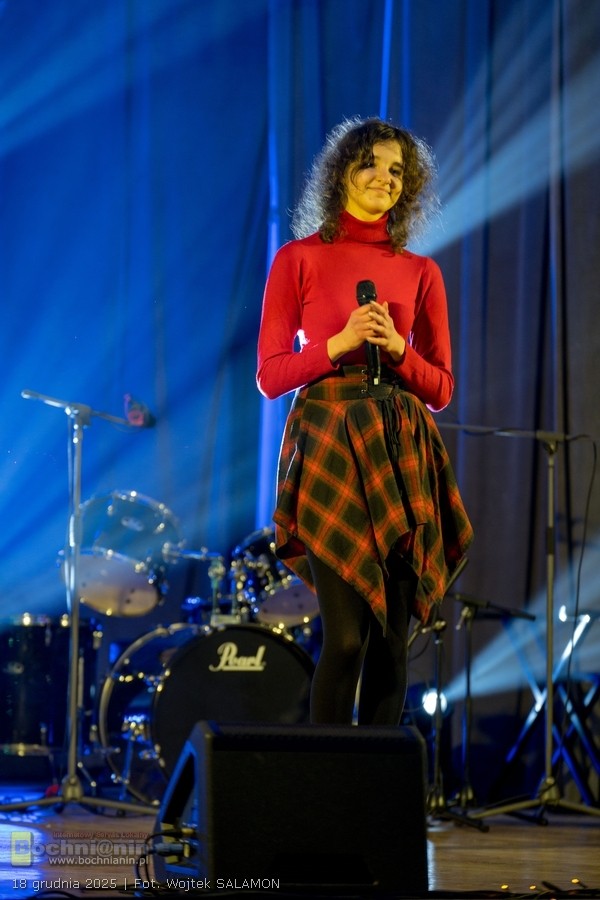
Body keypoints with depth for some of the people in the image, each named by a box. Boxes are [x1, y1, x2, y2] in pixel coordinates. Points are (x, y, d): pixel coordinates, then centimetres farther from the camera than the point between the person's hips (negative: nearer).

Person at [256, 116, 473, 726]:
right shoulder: (299, 259, 5)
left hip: (403, 454, 3)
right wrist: (339, 344, -12)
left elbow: (442, 389, 12)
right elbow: (269, 375, 2)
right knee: (346, 636, -12)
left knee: (393, 638, 0)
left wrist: (397, 347, -6)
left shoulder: (420, 273, 12)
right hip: (328, 448, -3)